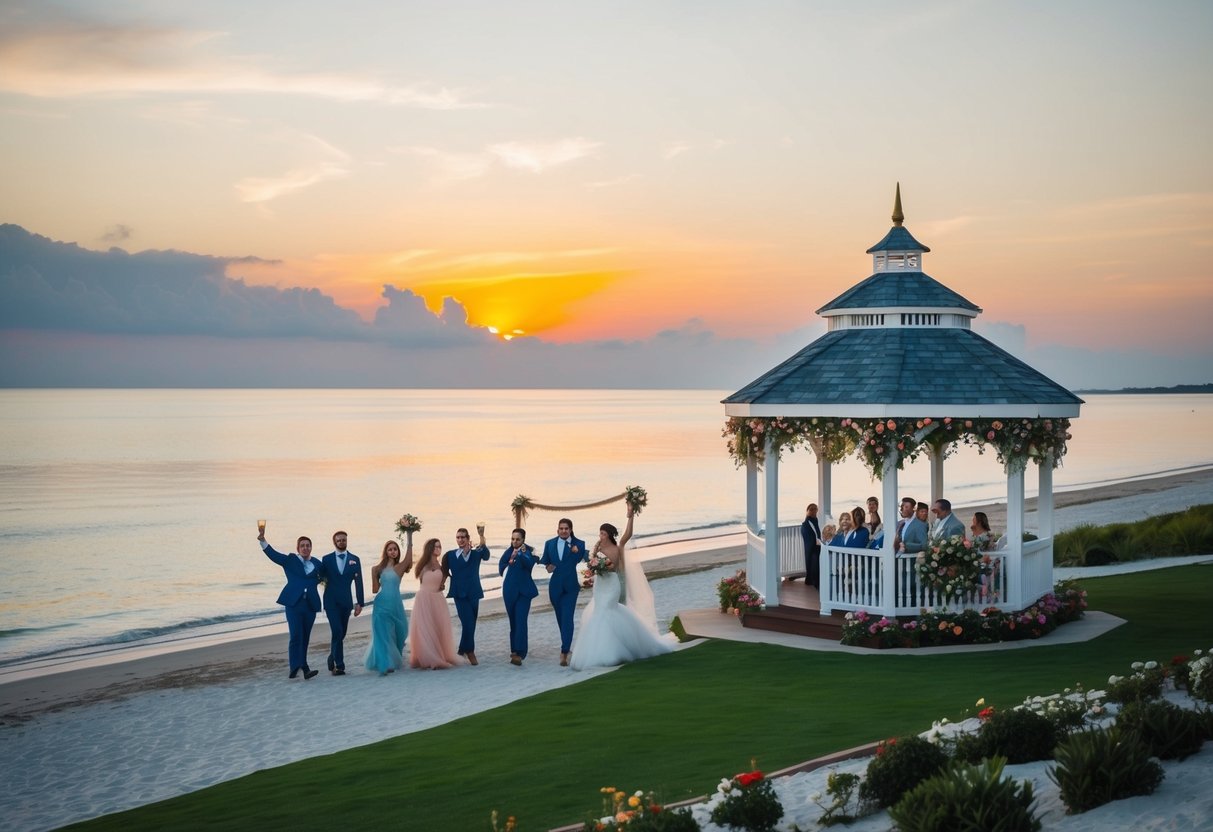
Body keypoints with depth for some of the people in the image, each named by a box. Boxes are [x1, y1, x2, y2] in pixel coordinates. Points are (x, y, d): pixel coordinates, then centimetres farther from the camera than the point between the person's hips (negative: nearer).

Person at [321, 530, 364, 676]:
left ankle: (333, 659, 28)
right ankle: (339, 665, -11)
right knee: (337, 632, -13)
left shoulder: (354, 559, 6)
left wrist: (360, 602, 2)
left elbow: (358, 582, 5)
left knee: (341, 633, 8)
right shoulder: (326, 559, 3)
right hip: (331, 601, -2)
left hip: (346, 601, 2)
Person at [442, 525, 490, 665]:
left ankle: (463, 651, 25)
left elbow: (485, 554, -19)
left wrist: (481, 535, -32)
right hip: (460, 594, -2)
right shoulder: (450, 555, 2)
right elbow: (445, 572, 9)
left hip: (473, 593, 2)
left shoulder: (476, 554, 3)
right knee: (468, 622, -13)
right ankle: (469, 651, 2)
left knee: (471, 624, 8)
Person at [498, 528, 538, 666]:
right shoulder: (508, 552, 5)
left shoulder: (529, 551, -2)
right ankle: (515, 650, 20)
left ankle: (519, 653, -21)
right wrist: (510, 561, -17)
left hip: (524, 590, -3)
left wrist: (520, 555, -36)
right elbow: (501, 569, -1)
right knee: (513, 621, 9)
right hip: (510, 591, 3)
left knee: (521, 621, -13)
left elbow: (529, 564, -20)